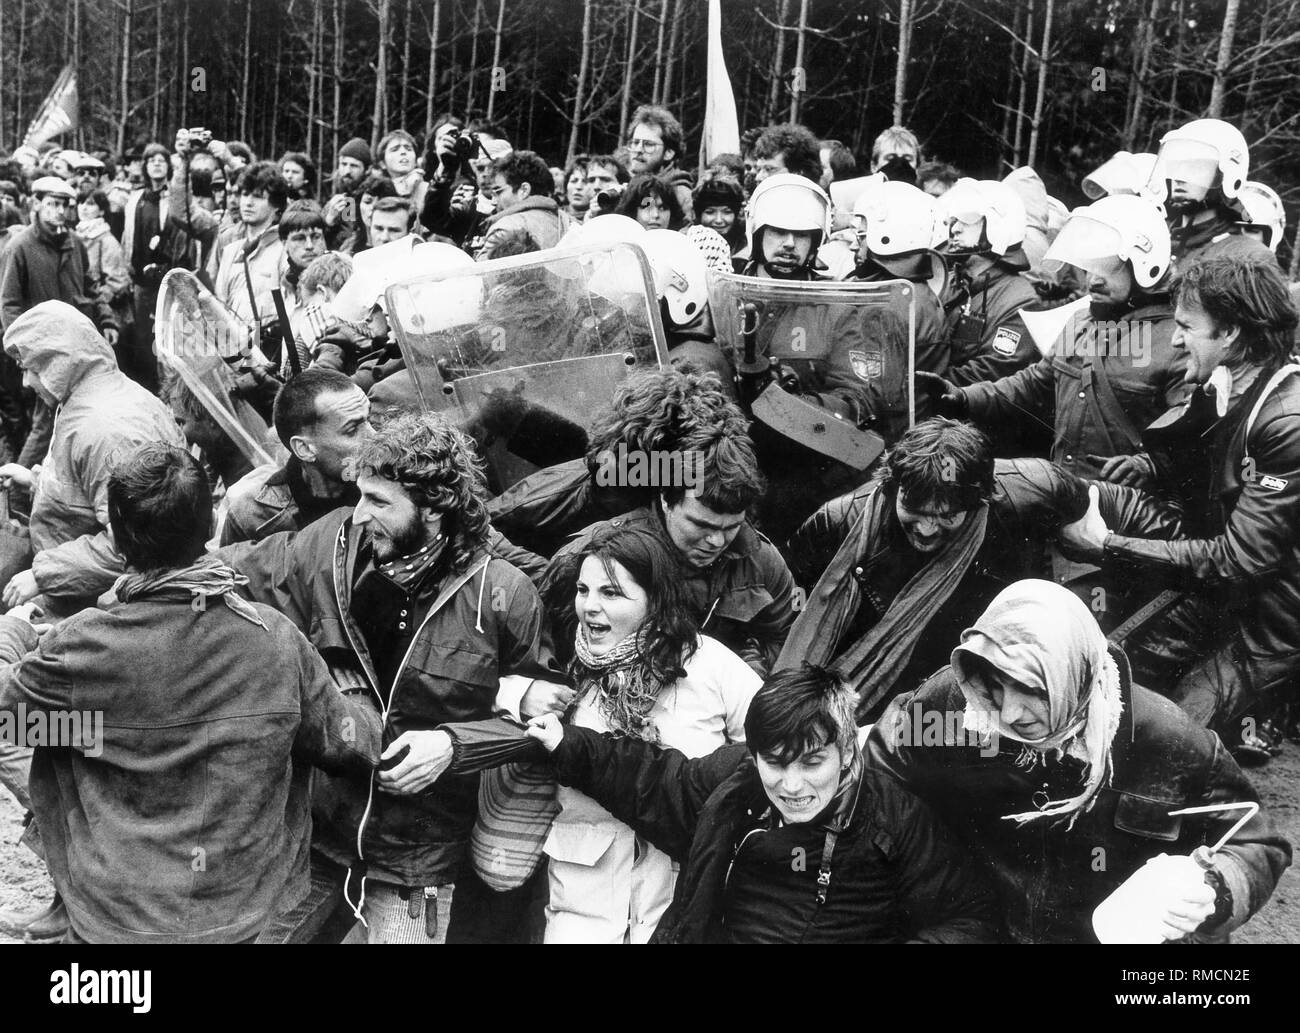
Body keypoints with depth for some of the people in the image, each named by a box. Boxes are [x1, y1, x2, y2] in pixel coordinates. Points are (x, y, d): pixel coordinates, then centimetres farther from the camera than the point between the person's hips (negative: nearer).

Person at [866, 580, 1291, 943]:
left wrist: (1210, 893, -21)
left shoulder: (1168, 744, -16)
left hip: (1117, 933, 1)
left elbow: (1256, 848, -3)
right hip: (971, 928, -1)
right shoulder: (951, 703, -13)